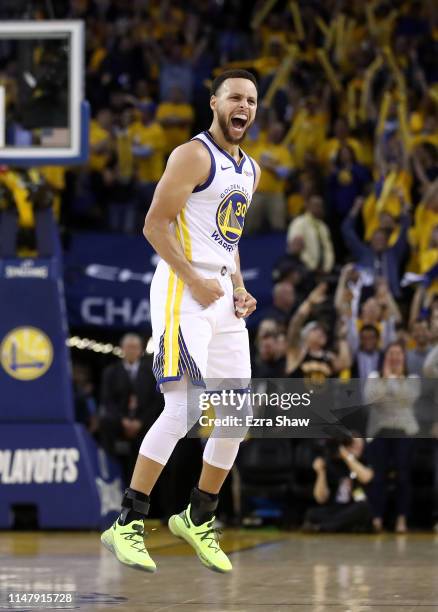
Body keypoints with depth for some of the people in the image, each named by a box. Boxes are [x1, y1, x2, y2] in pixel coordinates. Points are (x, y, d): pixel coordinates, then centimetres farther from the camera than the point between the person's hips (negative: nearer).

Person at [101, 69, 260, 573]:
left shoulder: (249, 170, 18)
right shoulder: (193, 155, -8)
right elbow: (155, 224, -13)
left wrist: (239, 289, 11)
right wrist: (194, 280, -18)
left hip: (223, 298, 9)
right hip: (182, 291, -9)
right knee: (183, 407, -18)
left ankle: (198, 518, 22)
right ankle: (127, 525, -14)